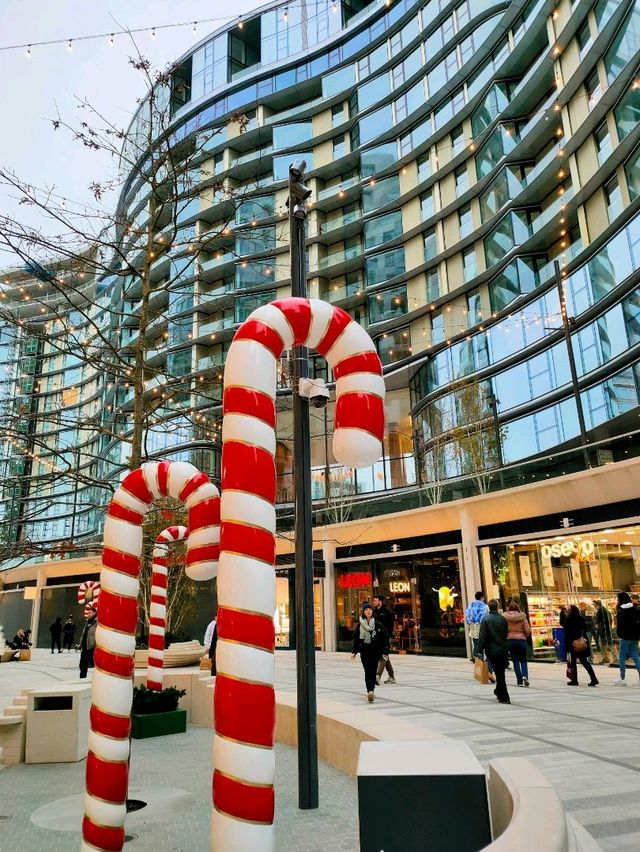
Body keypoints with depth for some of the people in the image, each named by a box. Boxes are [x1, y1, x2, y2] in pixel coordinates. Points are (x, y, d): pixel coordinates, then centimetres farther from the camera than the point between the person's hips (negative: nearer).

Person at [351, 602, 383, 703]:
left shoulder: (377, 623, 2)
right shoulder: (360, 624, 1)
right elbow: (356, 638, 3)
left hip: (375, 651, 1)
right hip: (364, 651, -1)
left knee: (373, 672, 2)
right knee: (368, 671, -4)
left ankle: (371, 691, 8)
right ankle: (370, 692, -9)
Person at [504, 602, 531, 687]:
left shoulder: (505, 617, -4)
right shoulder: (522, 617, -2)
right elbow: (528, 630, -4)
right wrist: (524, 636, 14)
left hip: (510, 640, 0)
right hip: (521, 640, 0)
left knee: (515, 661, 7)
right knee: (523, 660, 14)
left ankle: (520, 681, 4)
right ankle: (525, 675, -9)